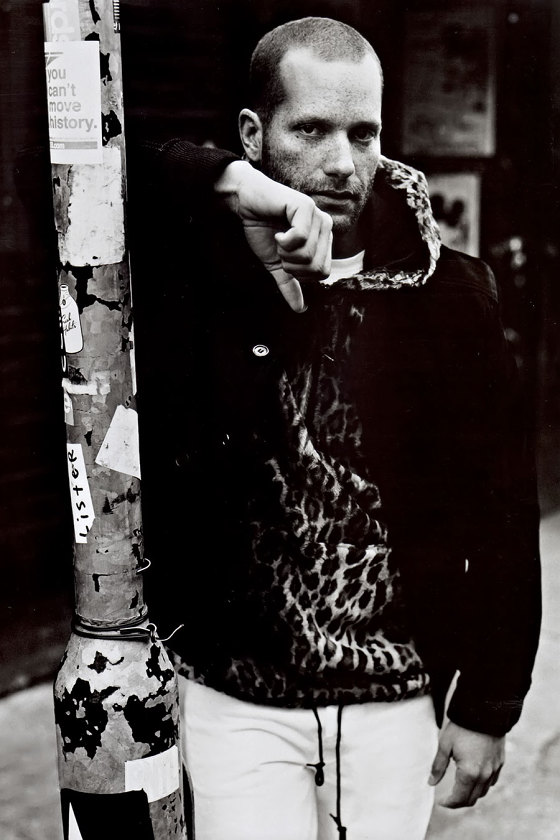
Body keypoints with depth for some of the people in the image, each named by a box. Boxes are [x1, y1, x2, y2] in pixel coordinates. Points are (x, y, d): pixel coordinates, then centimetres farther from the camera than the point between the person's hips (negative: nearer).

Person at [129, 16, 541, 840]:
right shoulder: (199, 270, -6)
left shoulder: (448, 295, -6)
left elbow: (501, 513, -3)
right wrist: (229, 184, -27)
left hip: (395, 699, 1)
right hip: (236, 699, 0)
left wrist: (487, 706, -1)